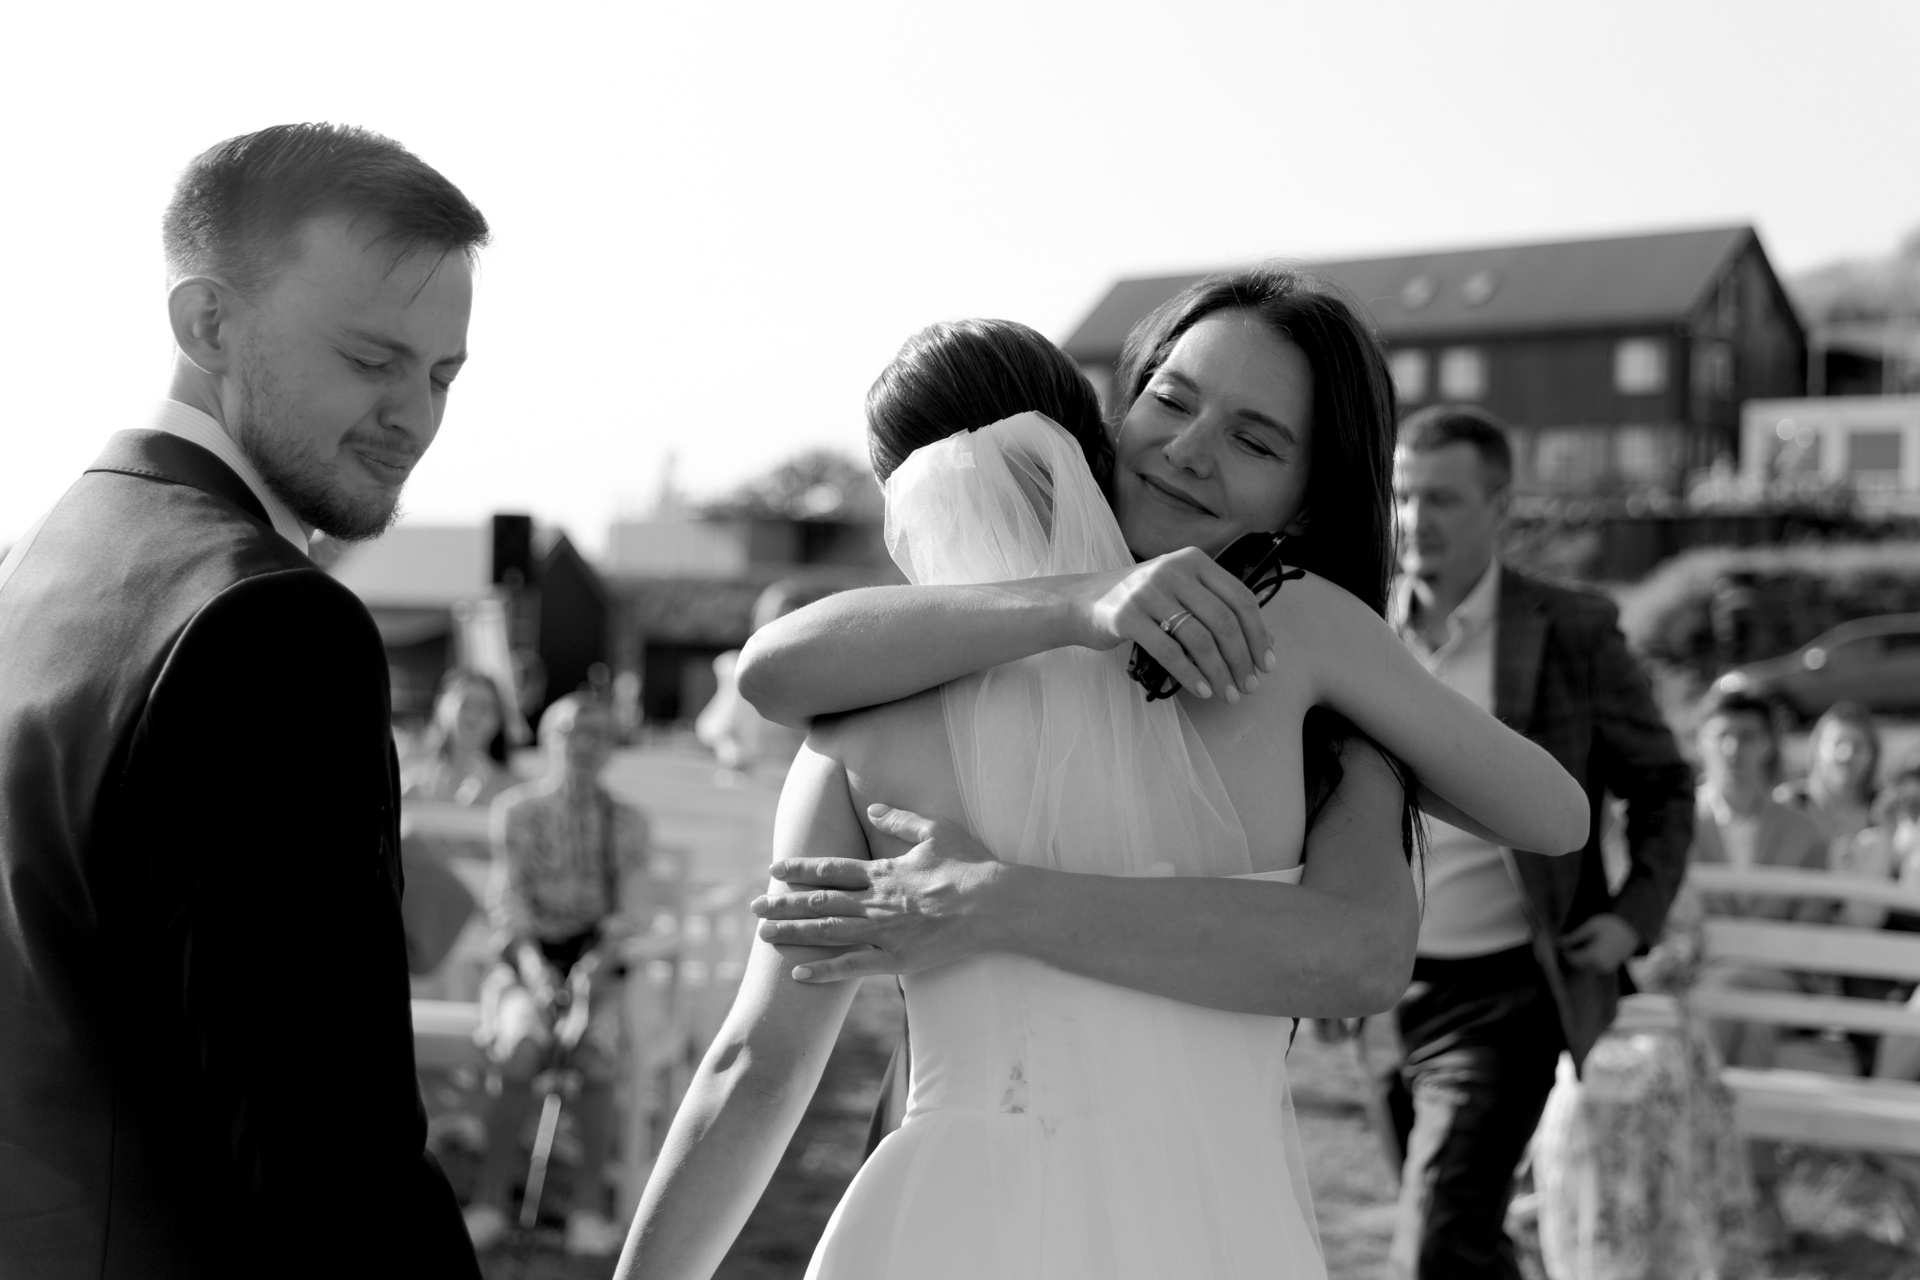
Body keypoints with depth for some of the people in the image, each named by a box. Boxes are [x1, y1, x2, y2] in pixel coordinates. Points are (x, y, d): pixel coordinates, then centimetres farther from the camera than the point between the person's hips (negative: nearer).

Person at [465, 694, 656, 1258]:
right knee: (519, 1048, -31)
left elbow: (633, 910, 0)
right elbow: (508, 899, 0)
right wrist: (532, 964, -17)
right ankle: (491, 1202, -21)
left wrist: (597, 964, -18)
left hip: (595, 962, 0)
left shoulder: (626, 821, 9)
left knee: (595, 1051, -30)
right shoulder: (515, 809, 7)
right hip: (529, 957, 0)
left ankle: (589, 1206, -21)